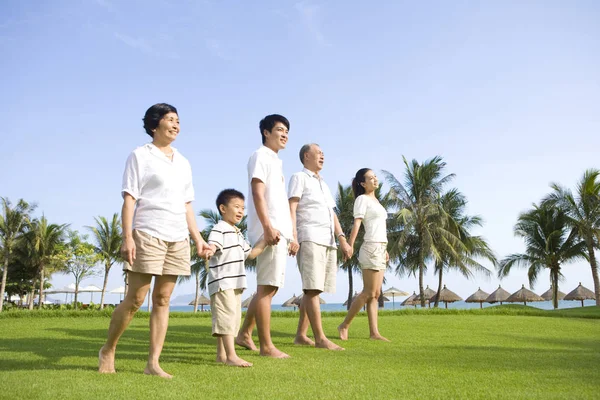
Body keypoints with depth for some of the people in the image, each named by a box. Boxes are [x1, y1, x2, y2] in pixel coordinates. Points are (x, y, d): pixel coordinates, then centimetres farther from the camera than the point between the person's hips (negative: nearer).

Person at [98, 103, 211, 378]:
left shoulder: (183, 163, 18)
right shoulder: (140, 156, 2)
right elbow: (129, 199, -5)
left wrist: (197, 237, 10)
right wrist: (127, 237, -14)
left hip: (178, 239, 5)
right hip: (147, 235, -5)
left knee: (162, 300, 3)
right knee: (135, 299, -3)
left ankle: (153, 363, 6)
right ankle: (108, 350, 18)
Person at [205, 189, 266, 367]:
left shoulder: (238, 234, 21)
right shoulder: (219, 229, -8)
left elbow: (251, 253, 27)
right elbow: (213, 244, -28)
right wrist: (209, 251, -51)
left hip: (235, 283, 10)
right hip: (221, 282, -10)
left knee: (233, 318, 12)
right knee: (227, 316, -12)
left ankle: (221, 355, 20)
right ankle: (231, 356, -13)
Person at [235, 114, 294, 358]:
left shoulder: (276, 161, 24)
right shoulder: (260, 156, -2)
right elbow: (258, 193, -14)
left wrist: (290, 234, 19)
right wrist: (268, 226, -24)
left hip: (280, 231, 10)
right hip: (269, 231, -10)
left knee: (270, 287, 12)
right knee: (266, 288, -7)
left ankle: (245, 334, 20)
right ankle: (266, 346, -4)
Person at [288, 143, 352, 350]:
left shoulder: (324, 184, 28)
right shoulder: (299, 178, 6)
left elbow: (333, 215, 22)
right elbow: (291, 209, -6)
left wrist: (342, 239, 8)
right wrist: (293, 237, -19)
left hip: (328, 242, 8)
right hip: (309, 239, -7)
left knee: (313, 290, 6)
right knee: (313, 289, -12)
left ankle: (301, 335, 10)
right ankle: (320, 338, -15)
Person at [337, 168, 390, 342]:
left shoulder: (375, 200, 21)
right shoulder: (362, 199, -4)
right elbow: (357, 223, -15)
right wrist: (350, 245, -23)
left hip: (381, 248, 8)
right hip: (371, 248, -8)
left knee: (375, 294, 5)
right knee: (369, 293, -8)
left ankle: (374, 332, 6)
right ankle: (344, 326, 1)